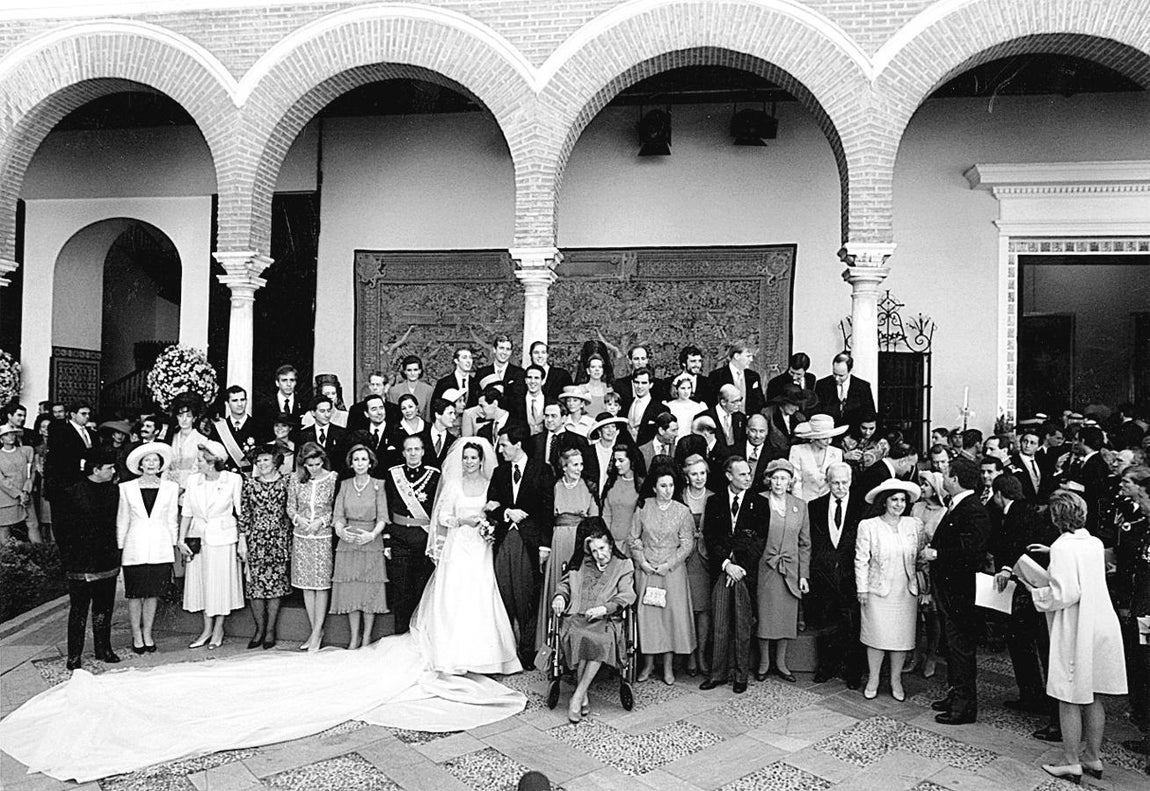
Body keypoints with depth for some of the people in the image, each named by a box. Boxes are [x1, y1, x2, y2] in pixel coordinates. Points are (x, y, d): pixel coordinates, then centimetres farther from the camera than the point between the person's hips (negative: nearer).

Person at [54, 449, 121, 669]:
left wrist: (116, 554, 8)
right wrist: (67, 562, -7)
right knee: (78, 612, 4)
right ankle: (74, 656, 14)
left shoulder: (113, 491, 6)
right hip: (81, 566, -4)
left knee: (104, 609, 13)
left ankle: (104, 648, 26)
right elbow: (62, 531, -5)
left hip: (108, 563, 4)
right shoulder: (70, 494, -8)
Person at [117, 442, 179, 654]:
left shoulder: (171, 487, 4)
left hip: (160, 549, 1)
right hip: (135, 547, -1)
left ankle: (147, 635, 21)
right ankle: (136, 636, 17)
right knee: (135, 594, 4)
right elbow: (122, 521, 7)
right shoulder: (126, 488, 3)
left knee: (153, 593, 8)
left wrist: (174, 546, 6)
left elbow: (172, 520, 8)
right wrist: (120, 547, 5)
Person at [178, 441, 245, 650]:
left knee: (221, 582, 5)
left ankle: (218, 630, 21)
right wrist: (181, 540, 2)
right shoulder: (193, 479, -1)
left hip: (223, 537, -4)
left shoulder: (233, 480, -11)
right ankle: (207, 629, 25)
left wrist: (242, 541, -6)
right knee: (201, 582, 10)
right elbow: (187, 512, 6)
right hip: (198, 537, 4)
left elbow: (241, 513, -6)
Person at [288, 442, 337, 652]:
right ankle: (316, 630, 19)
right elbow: (290, 507, 8)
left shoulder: (333, 479, -7)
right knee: (306, 585, 8)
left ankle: (317, 631, 8)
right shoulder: (295, 479, 0)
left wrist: (322, 521, -15)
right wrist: (297, 518, -11)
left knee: (322, 584, -1)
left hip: (324, 537, -3)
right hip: (301, 536, 3)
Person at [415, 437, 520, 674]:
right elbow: (442, 516, 3)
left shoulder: (491, 484, 5)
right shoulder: (453, 483, 5)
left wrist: (489, 525, -10)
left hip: (481, 548, 0)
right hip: (457, 546, 0)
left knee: (481, 598, -4)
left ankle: (480, 653, 4)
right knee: (454, 598, -4)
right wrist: (463, 520, -12)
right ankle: (454, 654, 4)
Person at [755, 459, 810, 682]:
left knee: (787, 616, 8)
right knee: (764, 615, 3)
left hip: (790, 569, 3)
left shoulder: (800, 506, 6)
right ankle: (764, 662, 19)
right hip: (764, 568, -2)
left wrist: (804, 575, 4)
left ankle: (781, 663, 22)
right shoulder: (758, 502, -4)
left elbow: (805, 544, 9)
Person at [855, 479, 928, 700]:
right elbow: (861, 560, -2)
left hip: (906, 590, 3)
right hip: (878, 590, -2)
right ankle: (873, 679, 19)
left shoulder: (914, 525, 4)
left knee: (902, 636, 7)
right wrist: (862, 589, -4)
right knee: (877, 635, 2)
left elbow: (922, 555, 10)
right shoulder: (868, 526, -4)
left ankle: (896, 680, 23)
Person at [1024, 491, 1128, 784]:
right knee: (1094, 697, 17)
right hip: (1102, 625, 7)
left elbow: (1066, 594, -22)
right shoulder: (1095, 543, 5)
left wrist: (1036, 592, -7)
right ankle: (1093, 757, 28)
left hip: (1075, 631, -7)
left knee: (1070, 699, 4)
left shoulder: (1063, 546, -17)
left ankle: (1071, 762, 12)